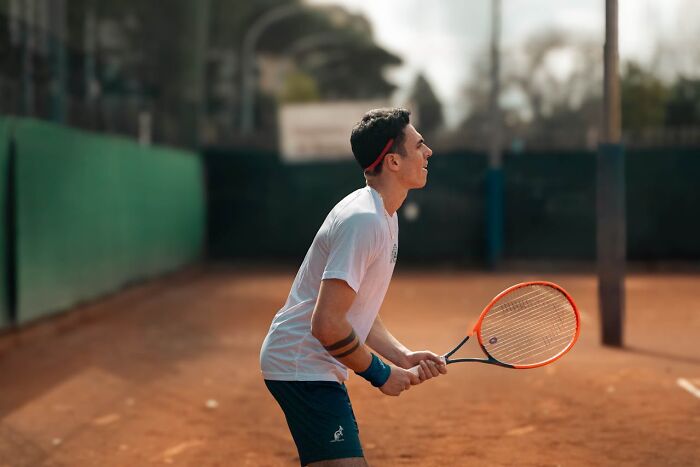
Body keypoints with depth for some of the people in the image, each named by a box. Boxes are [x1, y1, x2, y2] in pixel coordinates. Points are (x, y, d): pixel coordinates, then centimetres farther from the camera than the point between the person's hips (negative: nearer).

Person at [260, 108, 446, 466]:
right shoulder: (364, 221, -21)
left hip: (317, 367, 11)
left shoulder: (383, 217, 13)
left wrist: (403, 356, 4)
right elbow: (327, 323, -26)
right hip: (302, 367, -11)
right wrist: (380, 374, -14)